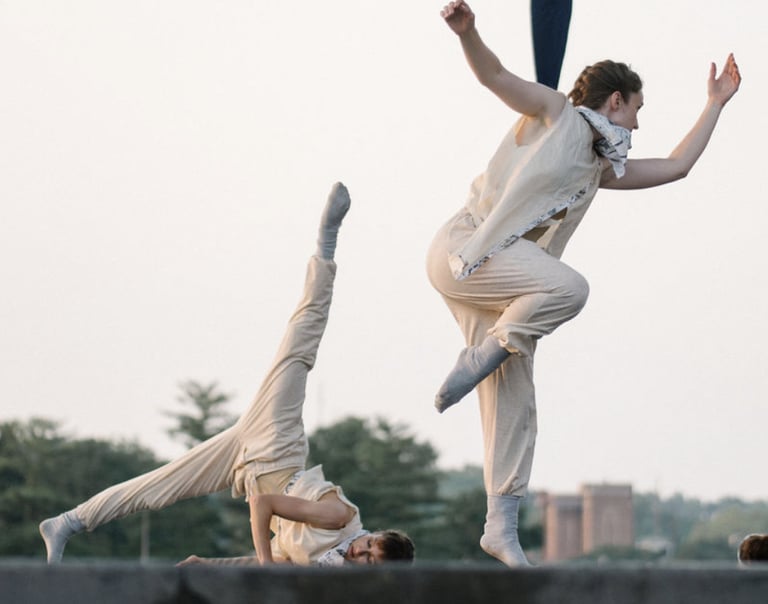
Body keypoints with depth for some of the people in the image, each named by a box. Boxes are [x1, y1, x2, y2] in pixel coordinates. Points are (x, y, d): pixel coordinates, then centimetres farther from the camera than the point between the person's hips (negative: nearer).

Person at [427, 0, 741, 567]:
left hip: (502, 278, 8)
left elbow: (676, 166, 32)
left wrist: (715, 105, 35)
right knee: (569, 286, -32)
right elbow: (495, 75, -8)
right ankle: (478, 360, -16)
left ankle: (502, 527, 2)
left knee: (514, 403, 0)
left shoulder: (602, 167, 25)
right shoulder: (554, 112, 5)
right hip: (464, 249, -8)